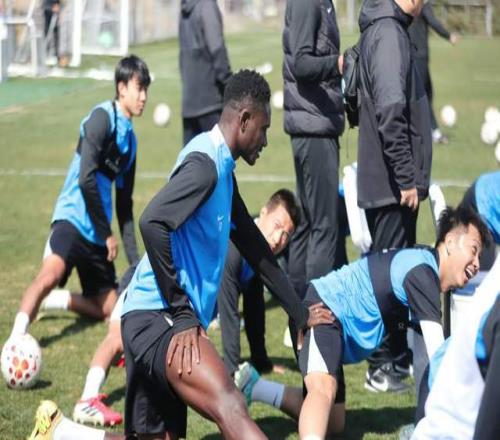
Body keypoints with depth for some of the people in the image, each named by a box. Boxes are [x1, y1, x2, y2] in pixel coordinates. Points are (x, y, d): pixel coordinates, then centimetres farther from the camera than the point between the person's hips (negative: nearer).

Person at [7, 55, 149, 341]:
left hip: (98, 233, 9)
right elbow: (86, 179, -19)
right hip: (74, 218, -8)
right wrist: (107, 234, -11)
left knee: (108, 309, 8)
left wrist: (135, 261, 16)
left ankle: (53, 301, 25)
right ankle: (18, 336, -42)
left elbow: (124, 204, 20)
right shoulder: (103, 118, -10)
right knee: (52, 274, -34)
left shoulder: (130, 138, 15)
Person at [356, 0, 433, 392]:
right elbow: (390, 112, -24)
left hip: (394, 183, 10)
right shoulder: (388, 33, -17)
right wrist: (406, 178, -22)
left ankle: (401, 353, 27)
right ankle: (381, 367, -1)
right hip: (391, 183, -10)